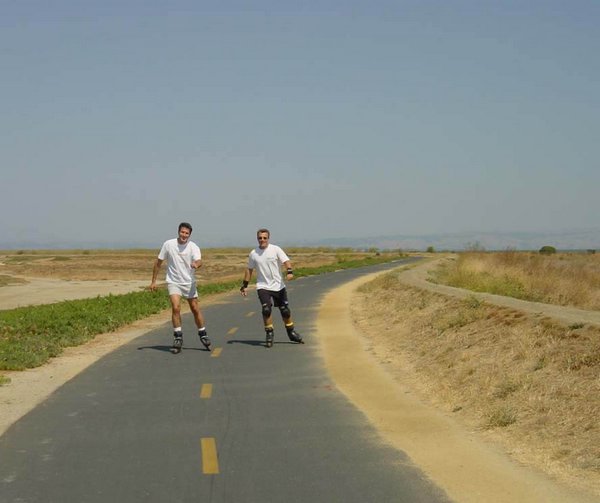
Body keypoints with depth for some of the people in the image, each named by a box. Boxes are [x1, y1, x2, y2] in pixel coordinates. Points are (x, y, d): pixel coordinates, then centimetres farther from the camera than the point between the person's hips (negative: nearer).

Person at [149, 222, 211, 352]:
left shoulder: (193, 247, -9)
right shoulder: (168, 244, -7)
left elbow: (199, 261, -27)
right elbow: (158, 262, 2)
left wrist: (196, 264, -52)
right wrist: (153, 281, 3)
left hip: (189, 283, 1)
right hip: (173, 282, -1)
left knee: (195, 309, 7)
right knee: (176, 307, -18)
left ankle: (203, 335, 24)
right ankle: (178, 338, -8)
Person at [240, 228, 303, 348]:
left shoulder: (275, 249, -3)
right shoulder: (253, 254, 4)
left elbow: (286, 261, -13)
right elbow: (249, 270, 15)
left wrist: (289, 272, -32)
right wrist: (245, 285, 14)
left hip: (278, 285, 0)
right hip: (263, 286, 0)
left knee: (285, 311, 5)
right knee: (266, 309, -18)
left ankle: (291, 332, 24)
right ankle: (269, 333, -2)